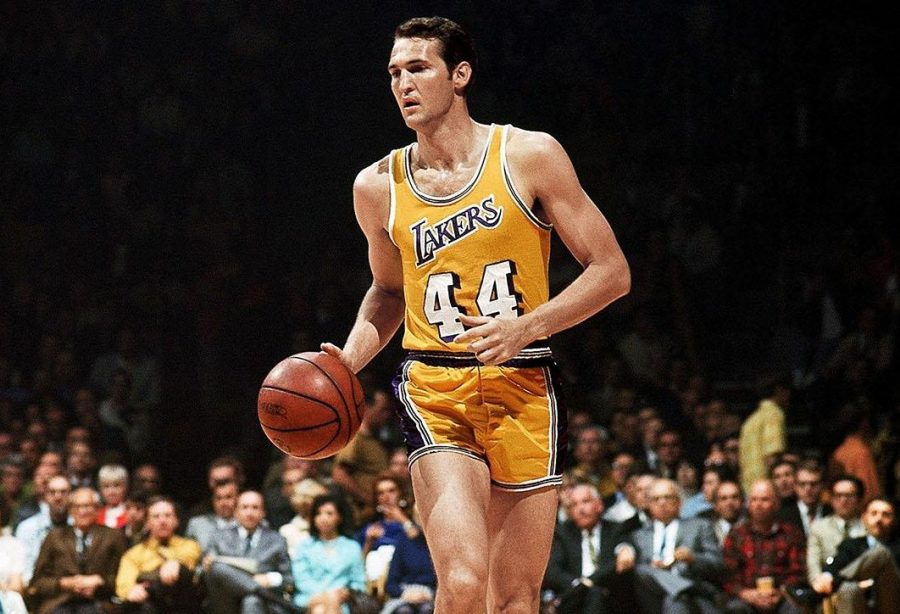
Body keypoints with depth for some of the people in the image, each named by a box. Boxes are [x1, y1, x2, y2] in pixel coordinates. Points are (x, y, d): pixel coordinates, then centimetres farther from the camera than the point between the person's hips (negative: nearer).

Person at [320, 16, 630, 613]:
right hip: (434, 390, 0)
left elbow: (612, 272, -2)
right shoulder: (378, 186, 6)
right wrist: (347, 362, 6)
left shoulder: (529, 155, -2)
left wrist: (524, 328, -16)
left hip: (523, 390, 0)